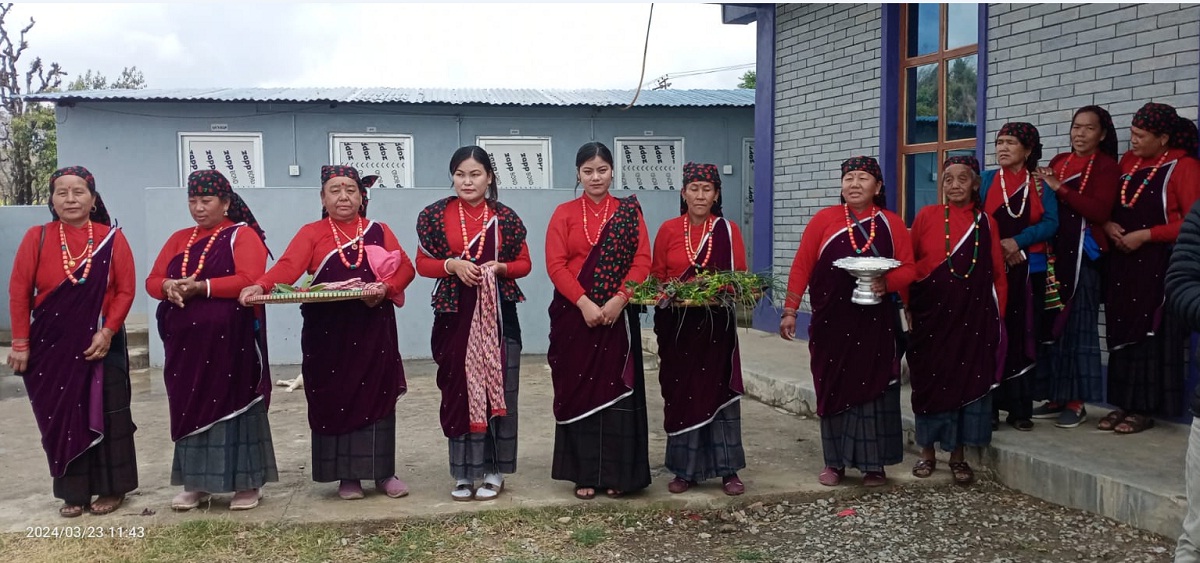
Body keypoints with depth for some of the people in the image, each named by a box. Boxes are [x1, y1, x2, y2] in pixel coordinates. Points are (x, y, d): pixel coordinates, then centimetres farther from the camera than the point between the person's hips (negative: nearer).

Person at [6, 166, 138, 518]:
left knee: (105, 417, 4)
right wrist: (20, 344, -5)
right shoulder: (37, 238, 0)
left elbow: (126, 290, -4)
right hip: (51, 345, 1)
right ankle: (73, 493, 16)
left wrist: (107, 332, -15)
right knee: (61, 417, 6)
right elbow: (19, 292, -1)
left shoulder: (112, 239, -1)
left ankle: (111, 489, 16)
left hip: (100, 344, -1)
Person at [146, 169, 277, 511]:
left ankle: (247, 483, 5)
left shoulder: (243, 235, -2)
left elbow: (249, 280, -16)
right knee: (190, 406, 7)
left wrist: (200, 287, -21)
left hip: (231, 339, -5)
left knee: (234, 403, -2)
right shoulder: (179, 239, 17)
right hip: (186, 340, 6)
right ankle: (196, 483, 16)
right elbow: (152, 280, 12)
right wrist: (168, 287, -12)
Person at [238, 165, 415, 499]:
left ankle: (384, 472, 11)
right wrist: (260, 286, -29)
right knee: (333, 397, 0)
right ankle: (347, 476, 11)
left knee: (377, 395, 2)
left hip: (373, 327, 1)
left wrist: (385, 288, -18)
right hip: (327, 330, -1)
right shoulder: (311, 233, 5)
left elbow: (405, 268, 2)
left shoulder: (379, 231, 11)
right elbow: (288, 266, -10)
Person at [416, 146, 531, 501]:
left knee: (497, 389, 1)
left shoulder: (505, 217, 4)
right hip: (454, 315, 0)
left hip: (497, 313, 0)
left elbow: (524, 264, 9)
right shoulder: (437, 215, 4)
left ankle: (494, 471, 13)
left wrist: (500, 267, -11)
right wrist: (451, 265, -13)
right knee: (458, 390, 1)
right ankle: (463, 473, 12)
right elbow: (422, 263, 5)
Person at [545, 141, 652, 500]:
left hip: (618, 315, 0)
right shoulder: (564, 213, 5)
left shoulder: (629, 211, 7)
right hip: (575, 315, 0)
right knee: (578, 389, 2)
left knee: (617, 388, 2)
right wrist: (584, 303, -16)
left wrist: (618, 300, -15)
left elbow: (642, 261, -1)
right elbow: (555, 265, -4)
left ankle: (617, 473, 11)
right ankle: (584, 473, 10)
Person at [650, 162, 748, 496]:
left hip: (717, 323, 0)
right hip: (677, 324, 1)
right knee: (680, 393, 2)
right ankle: (685, 469, 12)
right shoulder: (668, 230, 3)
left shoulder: (728, 231, 2)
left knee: (718, 390, 0)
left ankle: (727, 469, 9)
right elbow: (656, 278, 6)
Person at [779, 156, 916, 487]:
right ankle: (835, 462, 17)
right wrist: (790, 311, -5)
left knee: (873, 388, 3)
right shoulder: (824, 220, 1)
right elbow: (801, 266, 0)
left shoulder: (891, 224, 5)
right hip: (831, 320, 0)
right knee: (833, 388, 6)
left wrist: (887, 282, -18)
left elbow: (908, 269, 3)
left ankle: (874, 464, 14)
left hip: (876, 322, 0)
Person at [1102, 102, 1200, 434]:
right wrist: (1108, 225, -1)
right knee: (1121, 330, 7)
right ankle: (1123, 403, 14)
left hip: (1159, 265, -6)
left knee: (1151, 333, -2)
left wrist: (1146, 235, -17)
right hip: (1123, 261, 6)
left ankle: (1145, 409, 5)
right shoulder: (1128, 162, 11)